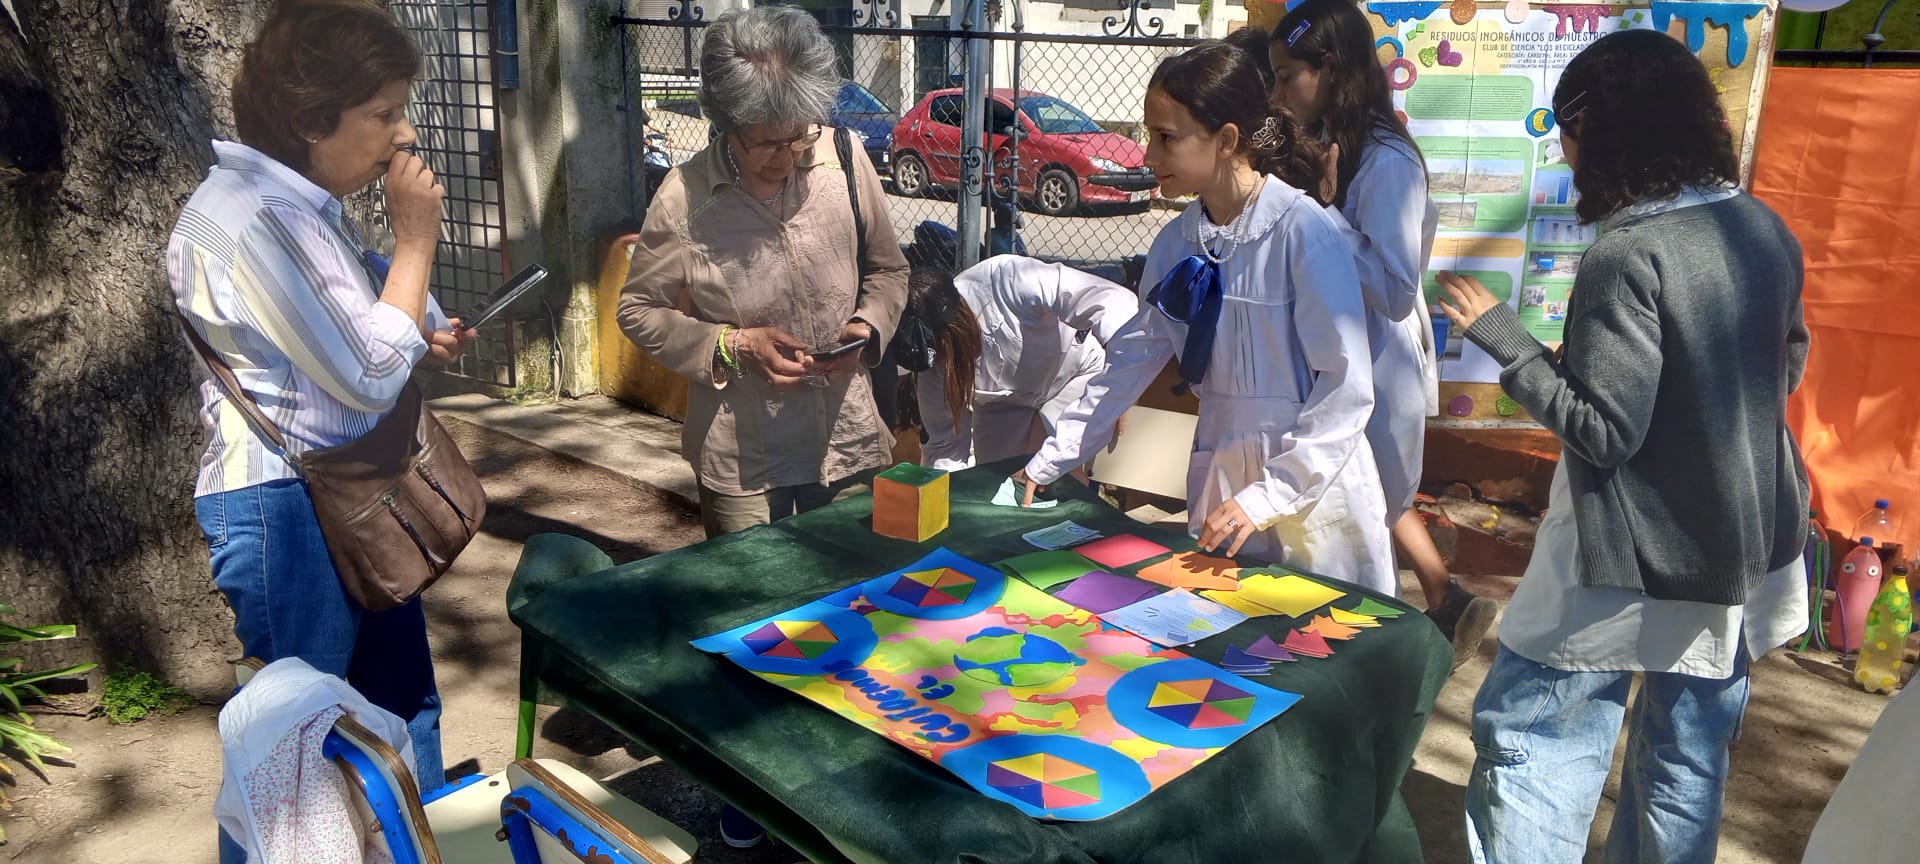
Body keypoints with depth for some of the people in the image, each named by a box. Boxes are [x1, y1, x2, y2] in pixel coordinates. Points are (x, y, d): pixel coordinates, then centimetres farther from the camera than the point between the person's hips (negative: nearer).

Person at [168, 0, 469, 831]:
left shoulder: (311, 204, 9)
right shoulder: (250, 219, -21)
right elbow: (368, 379, -21)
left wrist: (423, 338, 2)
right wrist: (415, 242, -14)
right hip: (288, 507, -10)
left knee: (404, 699, 20)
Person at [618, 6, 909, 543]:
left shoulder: (844, 158, -7)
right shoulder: (685, 198, -15)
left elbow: (888, 269, 8)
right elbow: (638, 311, -2)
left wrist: (867, 326, -11)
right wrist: (734, 346, -14)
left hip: (849, 441, 3)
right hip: (742, 459, -2)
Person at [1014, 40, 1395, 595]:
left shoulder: (1302, 230, -17)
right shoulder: (1177, 242, 1)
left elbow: (1347, 388, -17)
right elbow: (1131, 361, 6)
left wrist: (1268, 494, -22)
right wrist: (1047, 463, 4)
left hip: (1312, 483, -5)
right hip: (1218, 478, 5)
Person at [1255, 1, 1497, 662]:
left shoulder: (1386, 162, -22)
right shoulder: (1331, 145, 3)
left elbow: (1396, 291, -27)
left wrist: (1324, 210, -24)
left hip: (1374, 376, -9)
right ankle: (1447, 608, 39)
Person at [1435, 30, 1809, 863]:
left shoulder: (1629, 256, -23)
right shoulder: (1766, 230, 2)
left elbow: (1605, 430, -22)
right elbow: (1788, 363, 16)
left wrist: (1502, 336, -16)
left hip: (1636, 566, -8)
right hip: (1746, 557, 8)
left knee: (1525, 735, 6)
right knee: (1688, 761, 19)